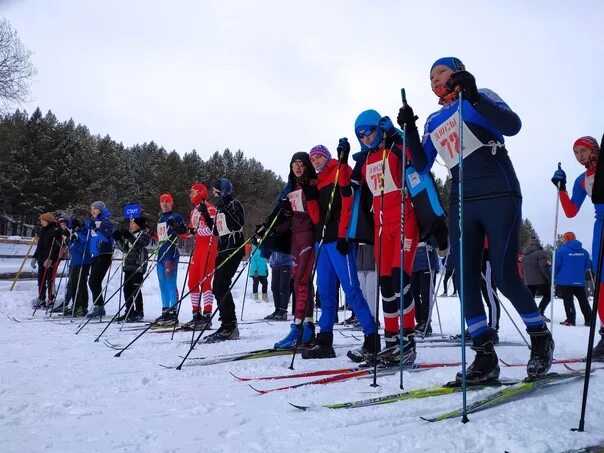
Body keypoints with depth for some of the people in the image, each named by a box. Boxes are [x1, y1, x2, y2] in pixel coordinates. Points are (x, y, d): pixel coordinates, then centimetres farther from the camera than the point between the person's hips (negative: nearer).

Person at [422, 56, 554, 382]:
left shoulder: (479, 99, 3)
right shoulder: (434, 121, 19)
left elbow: (512, 125, -16)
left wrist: (473, 96, -26)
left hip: (498, 197, -6)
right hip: (463, 205, 6)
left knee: (504, 278, -9)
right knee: (465, 279, -2)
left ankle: (541, 337, 16)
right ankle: (485, 356, 6)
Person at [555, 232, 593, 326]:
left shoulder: (561, 250, -11)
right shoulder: (584, 251, 5)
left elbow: (556, 265, -11)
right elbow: (588, 265, 12)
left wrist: (554, 276, 5)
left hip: (565, 280, -5)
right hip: (579, 281, 5)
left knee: (568, 301, 1)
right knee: (583, 300, 13)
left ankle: (570, 320, -3)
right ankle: (589, 320, 16)